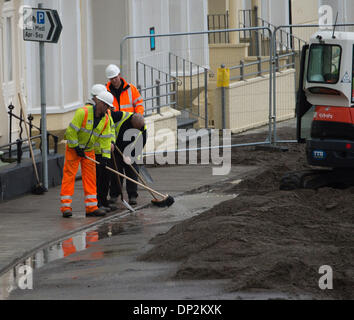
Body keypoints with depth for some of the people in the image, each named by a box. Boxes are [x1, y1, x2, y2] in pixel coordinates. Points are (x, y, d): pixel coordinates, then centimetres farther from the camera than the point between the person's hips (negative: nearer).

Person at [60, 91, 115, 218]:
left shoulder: (106, 119, -3)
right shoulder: (83, 112, -23)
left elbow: (106, 138, 0)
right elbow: (71, 131, -22)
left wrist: (105, 156, -8)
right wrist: (76, 148, -17)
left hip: (89, 150, 6)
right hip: (73, 148, -6)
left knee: (90, 177, 2)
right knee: (69, 175, -8)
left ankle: (91, 207, 4)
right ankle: (66, 206, -9)